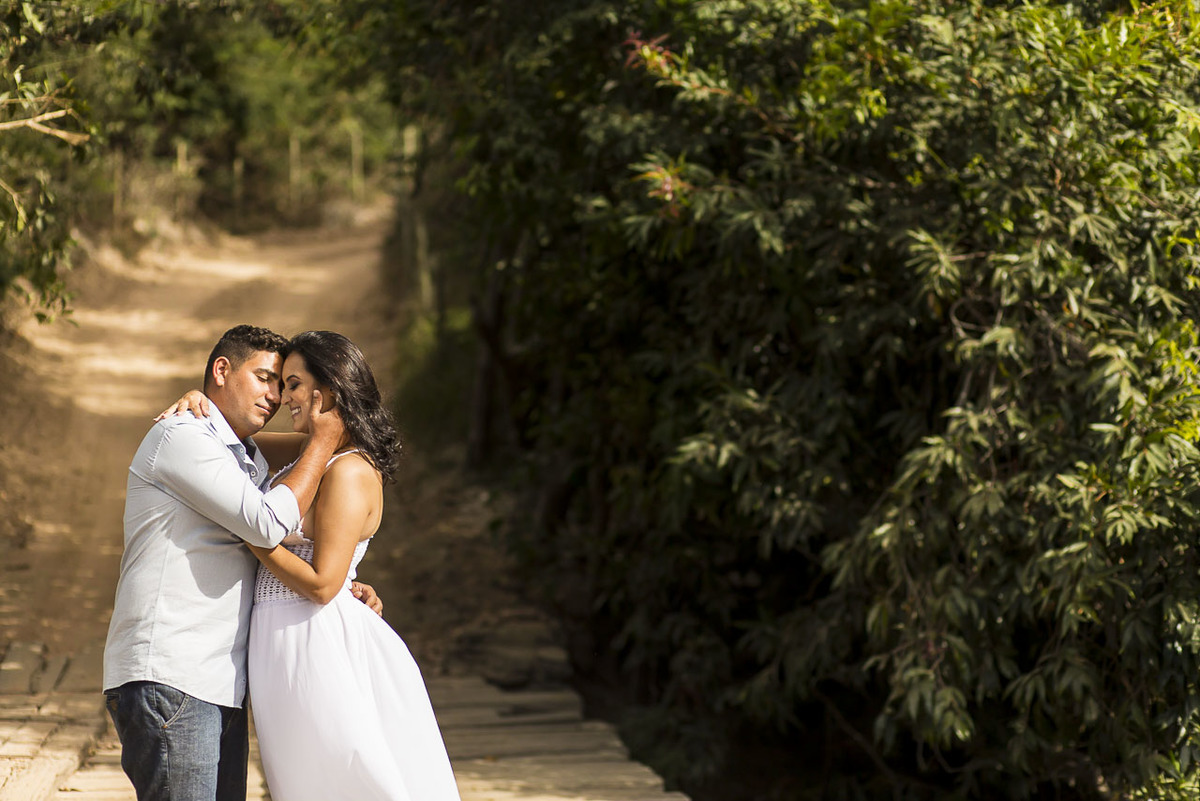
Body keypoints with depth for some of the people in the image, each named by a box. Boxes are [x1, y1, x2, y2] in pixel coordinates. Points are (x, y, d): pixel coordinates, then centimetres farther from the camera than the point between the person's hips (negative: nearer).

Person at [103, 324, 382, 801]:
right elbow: (268, 525, -17)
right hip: (165, 679, -9)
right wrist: (323, 440, -8)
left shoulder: (251, 462, 22)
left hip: (219, 689, 9)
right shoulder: (181, 437, -8)